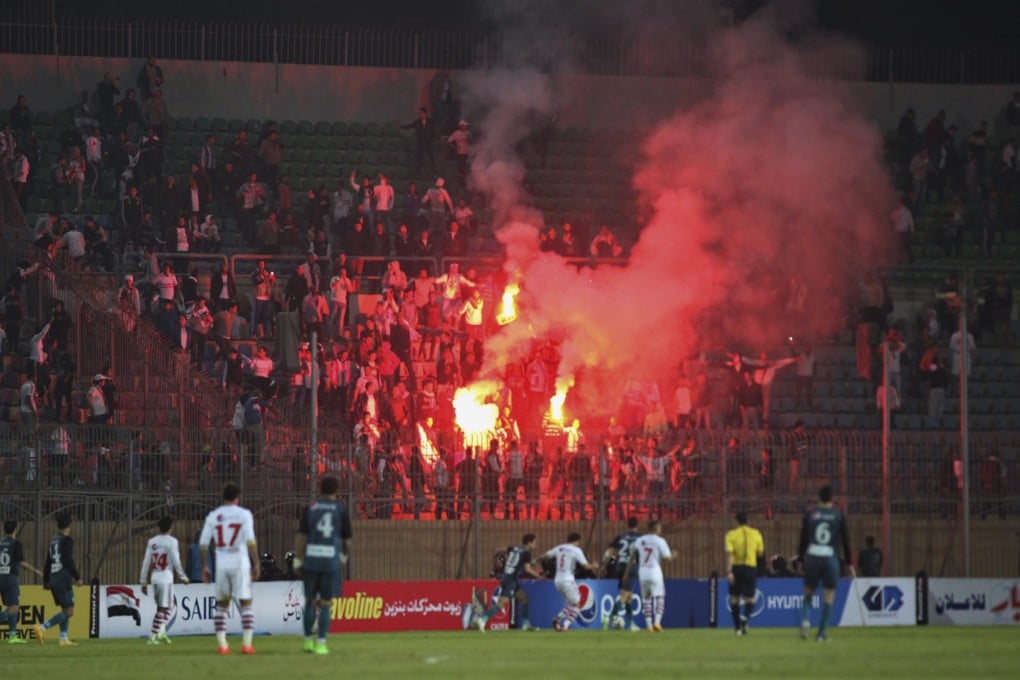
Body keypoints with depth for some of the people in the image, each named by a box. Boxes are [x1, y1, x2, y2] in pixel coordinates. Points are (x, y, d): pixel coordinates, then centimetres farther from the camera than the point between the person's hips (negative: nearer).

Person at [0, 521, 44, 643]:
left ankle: (12, 635, 11)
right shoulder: (16, 544, -7)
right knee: (13, 608, -5)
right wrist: (35, 571, -1)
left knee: (12, 607, 13)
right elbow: (22, 562, -12)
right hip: (11, 578, -6)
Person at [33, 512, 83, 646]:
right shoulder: (67, 540, -9)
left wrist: (46, 581, 22)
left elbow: (47, 563, 17)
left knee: (65, 609, 14)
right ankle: (42, 628, -21)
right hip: (63, 580, -8)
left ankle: (64, 638, 7)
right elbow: (68, 562, -17)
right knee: (69, 611, -9)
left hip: (53, 580, 8)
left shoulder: (53, 541, 13)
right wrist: (77, 577, -10)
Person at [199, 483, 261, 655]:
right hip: (240, 563, -3)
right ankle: (246, 643, -5)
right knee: (246, 603, 3)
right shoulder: (244, 514, -3)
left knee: (222, 605, 12)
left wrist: (204, 567, 12)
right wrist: (256, 564, -5)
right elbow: (251, 541, -11)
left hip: (221, 564, 3)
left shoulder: (213, 516, 5)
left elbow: (203, 544, 3)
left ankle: (222, 644, 6)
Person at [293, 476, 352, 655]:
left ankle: (308, 641, 16)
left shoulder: (310, 509, 4)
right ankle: (321, 644, -1)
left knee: (310, 601, 13)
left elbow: (301, 536, -2)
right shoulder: (341, 510, 1)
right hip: (332, 560, -1)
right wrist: (344, 556, 24)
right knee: (326, 603, 2)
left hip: (311, 560, 1)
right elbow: (347, 539, 5)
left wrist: (297, 561, 1)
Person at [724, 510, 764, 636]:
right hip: (751, 568, 1)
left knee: (734, 598, 13)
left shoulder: (731, 535, -5)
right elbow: (760, 553, 8)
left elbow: (729, 553, -14)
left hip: (736, 568, -1)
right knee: (749, 599, 6)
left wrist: (729, 572, -17)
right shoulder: (756, 534, 1)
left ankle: (737, 627, 15)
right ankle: (745, 617, -24)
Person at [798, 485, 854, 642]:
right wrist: (850, 564, 10)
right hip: (831, 559, -1)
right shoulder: (838, 516, 2)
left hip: (812, 558, 1)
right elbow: (846, 541, 3)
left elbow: (803, 539, 7)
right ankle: (822, 634, 4)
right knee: (829, 598, 7)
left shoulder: (810, 514, 4)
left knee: (808, 593, 15)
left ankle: (805, 620, -13)